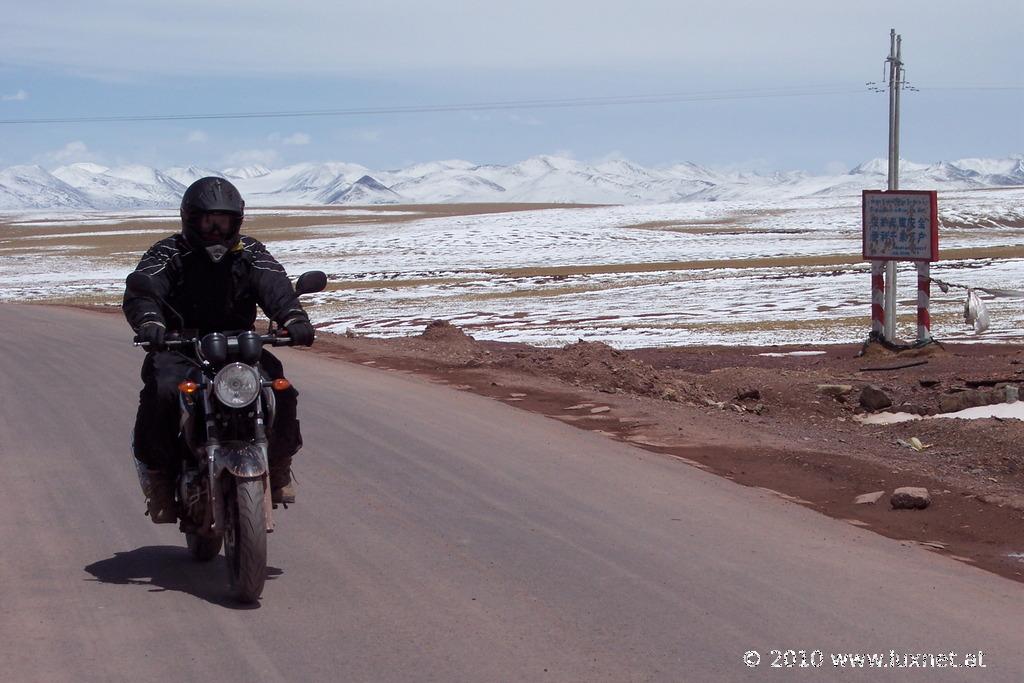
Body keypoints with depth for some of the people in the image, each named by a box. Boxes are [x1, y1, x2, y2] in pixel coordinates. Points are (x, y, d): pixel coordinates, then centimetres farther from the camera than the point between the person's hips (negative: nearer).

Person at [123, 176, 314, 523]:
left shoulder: (250, 254, 7)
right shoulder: (168, 254, -2)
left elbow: (275, 287, -11)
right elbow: (140, 292, -18)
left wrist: (294, 318, -34)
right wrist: (150, 323, -42)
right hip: (178, 348, -2)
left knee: (281, 389, -20)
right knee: (161, 392, -32)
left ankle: (278, 468, 2)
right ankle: (156, 475, -11)